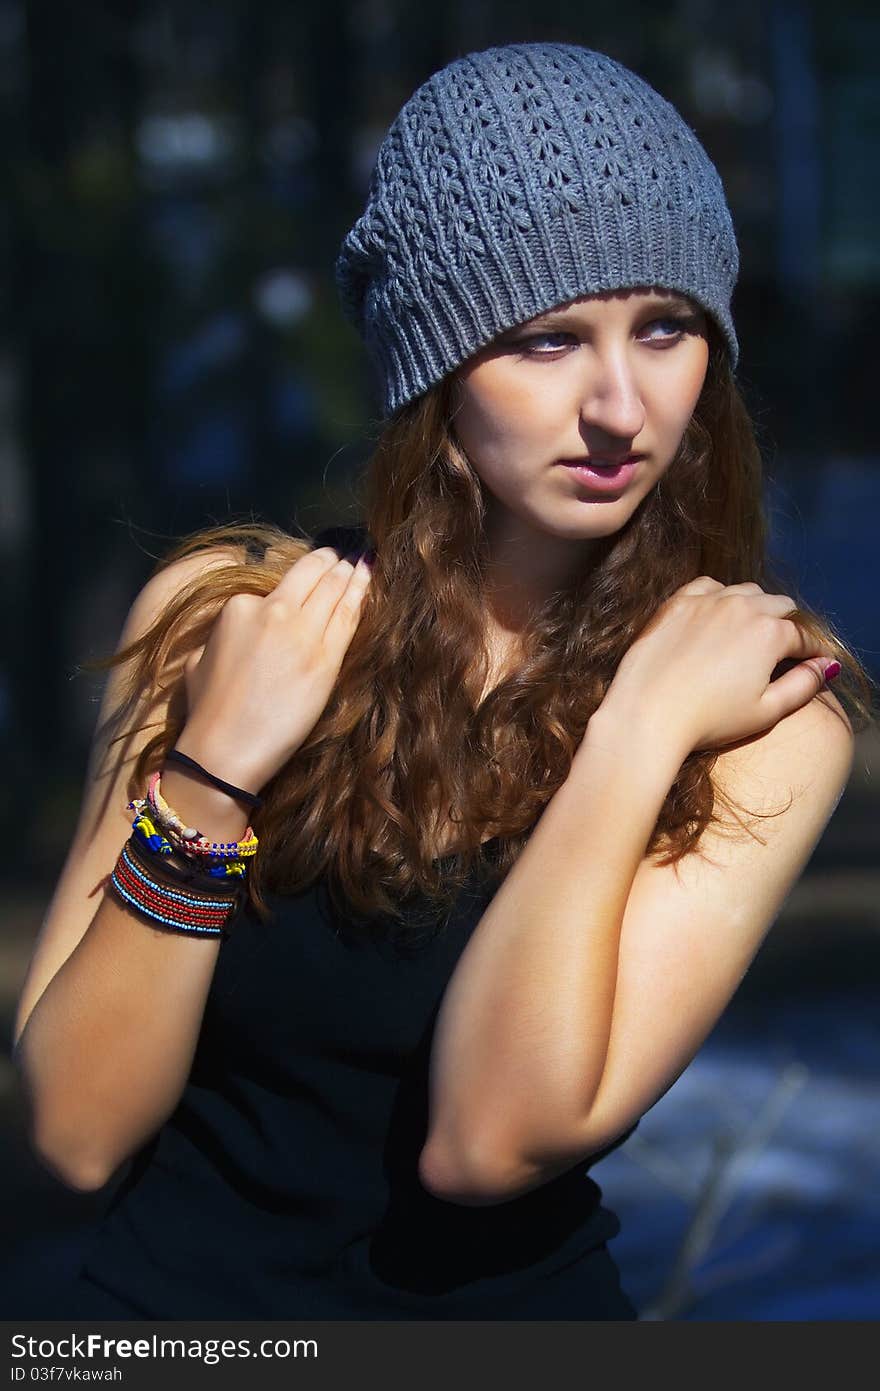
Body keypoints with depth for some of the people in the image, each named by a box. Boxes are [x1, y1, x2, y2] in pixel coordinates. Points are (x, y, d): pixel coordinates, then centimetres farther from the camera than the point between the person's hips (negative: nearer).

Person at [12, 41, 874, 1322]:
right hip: (173, 1294, 1)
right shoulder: (226, 615, -3)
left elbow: (494, 1138, -16)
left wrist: (639, 727, -18)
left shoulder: (767, 713, -6)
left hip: (511, 1303, -1)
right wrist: (209, 778, -15)